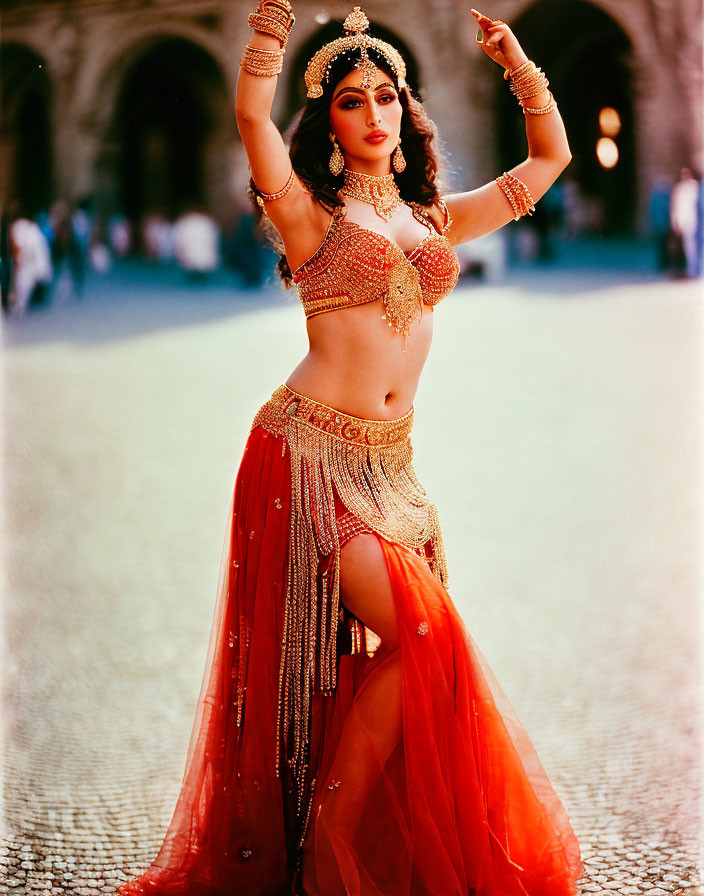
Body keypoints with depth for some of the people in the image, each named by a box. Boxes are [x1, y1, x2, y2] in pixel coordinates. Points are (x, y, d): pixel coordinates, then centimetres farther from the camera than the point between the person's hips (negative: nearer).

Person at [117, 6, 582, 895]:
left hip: (388, 462, 6)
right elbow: (251, 114, -16)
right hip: (310, 448, -6)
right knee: (421, 633, -15)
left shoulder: (433, 220, 17)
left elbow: (549, 158, 25)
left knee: (387, 656, 2)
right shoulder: (312, 213, 2)